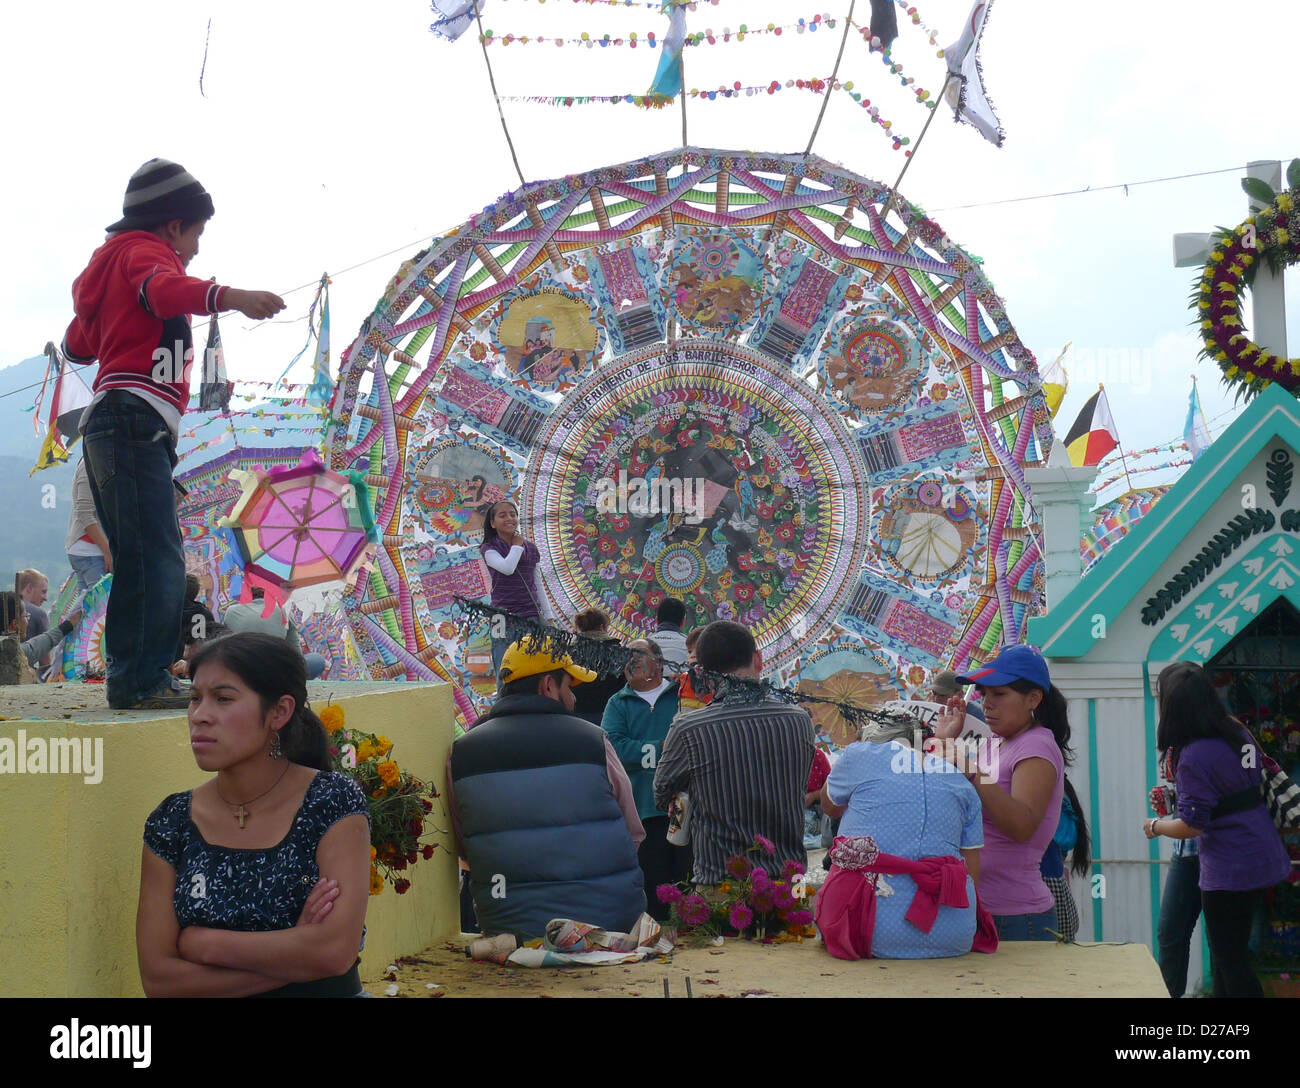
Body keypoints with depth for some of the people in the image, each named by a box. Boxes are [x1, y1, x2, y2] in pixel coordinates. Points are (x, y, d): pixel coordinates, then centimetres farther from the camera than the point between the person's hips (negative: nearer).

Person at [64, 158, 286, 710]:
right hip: (136, 418, -11)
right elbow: (164, 290, -25)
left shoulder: (115, 261, 29)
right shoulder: (143, 251, 1)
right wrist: (230, 296, -42)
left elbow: (78, 343, 35)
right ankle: (141, 679, -21)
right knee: (157, 559, -17)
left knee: (142, 561, 13)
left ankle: (133, 677, 13)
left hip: (109, 424, 11)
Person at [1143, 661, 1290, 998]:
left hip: (1230, 870, -9)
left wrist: (1155, 826, -2)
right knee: (1230, 951, 20)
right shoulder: (1238, 732, 3)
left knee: (1230, 961, 1)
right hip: (1264, 859, 9)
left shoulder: (1195, 756, -22)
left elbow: (1191, 826, -21)